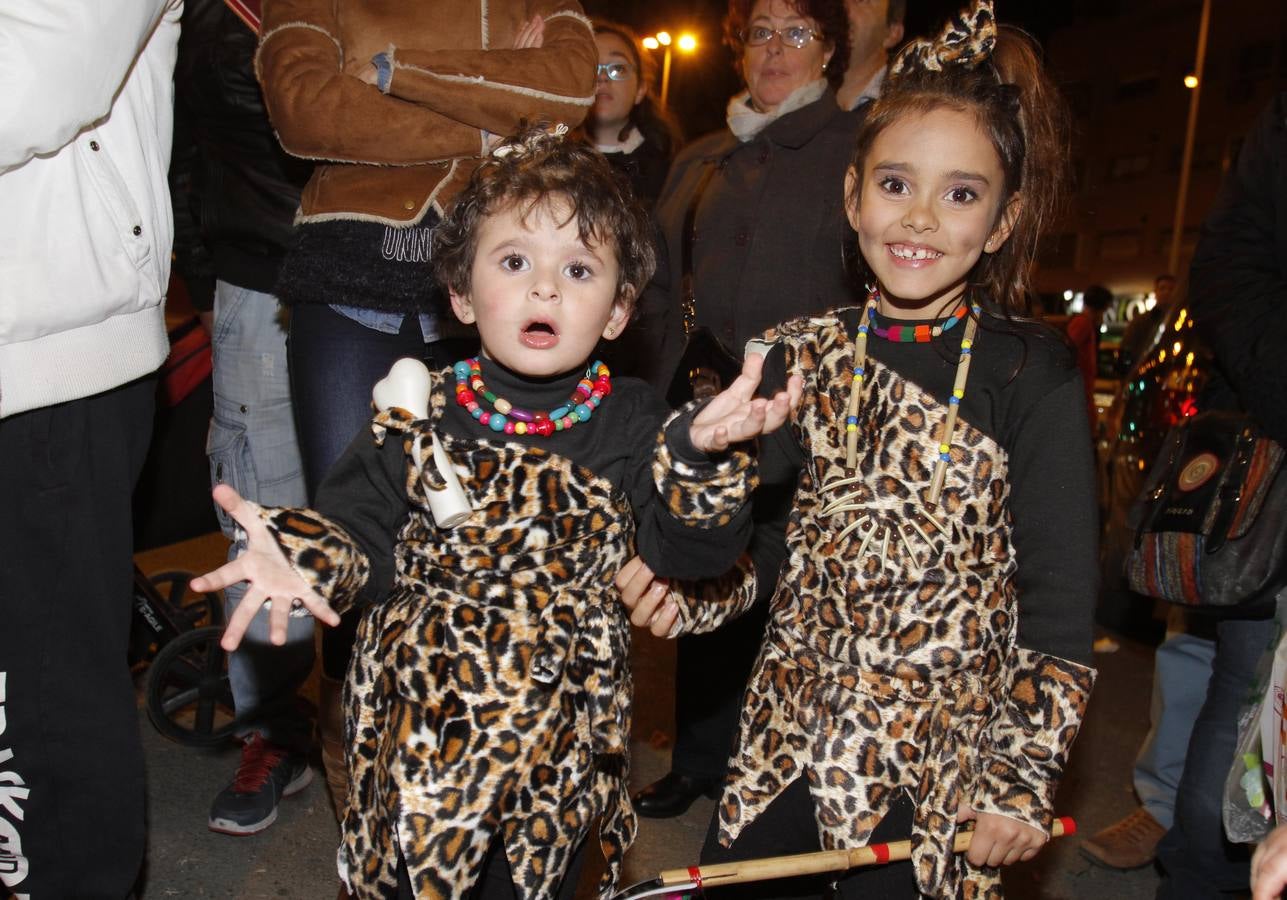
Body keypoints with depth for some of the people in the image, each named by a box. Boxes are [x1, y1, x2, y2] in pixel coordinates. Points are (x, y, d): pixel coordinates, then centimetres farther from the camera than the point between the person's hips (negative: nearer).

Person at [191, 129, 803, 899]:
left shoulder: (632, 426, -7)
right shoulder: (418, 417, -7)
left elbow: (697, 552, -14)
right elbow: (359, 534, -4)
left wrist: (702, 454, -32)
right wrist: (300, 558, -26)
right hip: (421, 733, 0)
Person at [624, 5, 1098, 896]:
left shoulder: (1032, 376, -11)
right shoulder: (806, 353, -1)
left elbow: (1062, 604, -10)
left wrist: (1025, 774, -10)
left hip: (941, 750, -3)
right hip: (795, 723, 4)